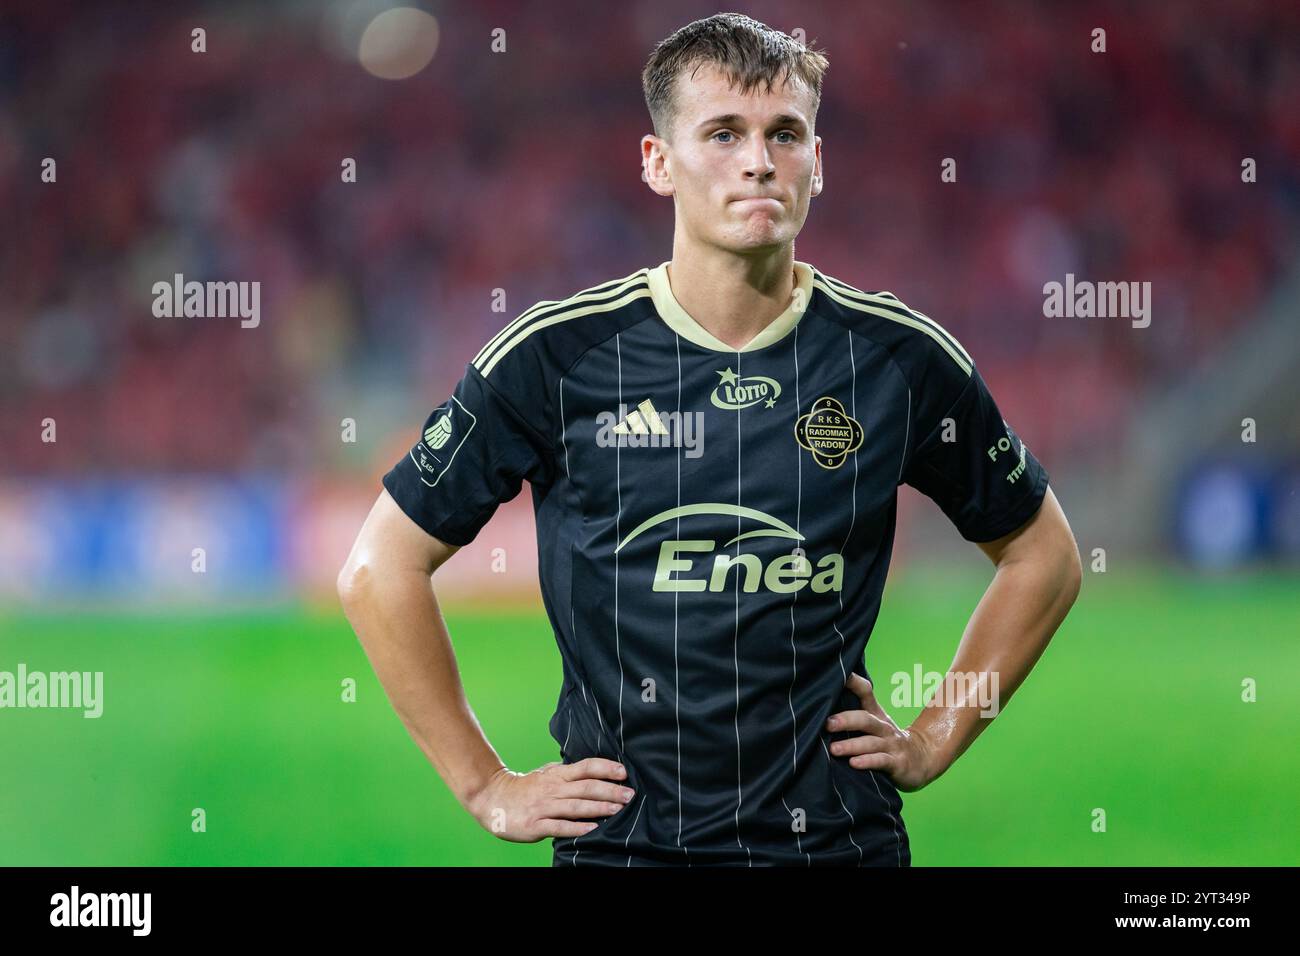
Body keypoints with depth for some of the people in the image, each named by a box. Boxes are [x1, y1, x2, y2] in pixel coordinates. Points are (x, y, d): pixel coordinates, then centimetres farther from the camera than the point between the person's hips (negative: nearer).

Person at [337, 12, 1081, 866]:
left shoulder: (904, 360, -1)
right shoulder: (554, 356, -6)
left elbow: (1043, 555, 14)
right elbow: (383, 569, 1)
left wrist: (936, 741, 7)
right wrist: (489, 788, 0)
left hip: (839, 841, 1)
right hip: (619, 842, -1)